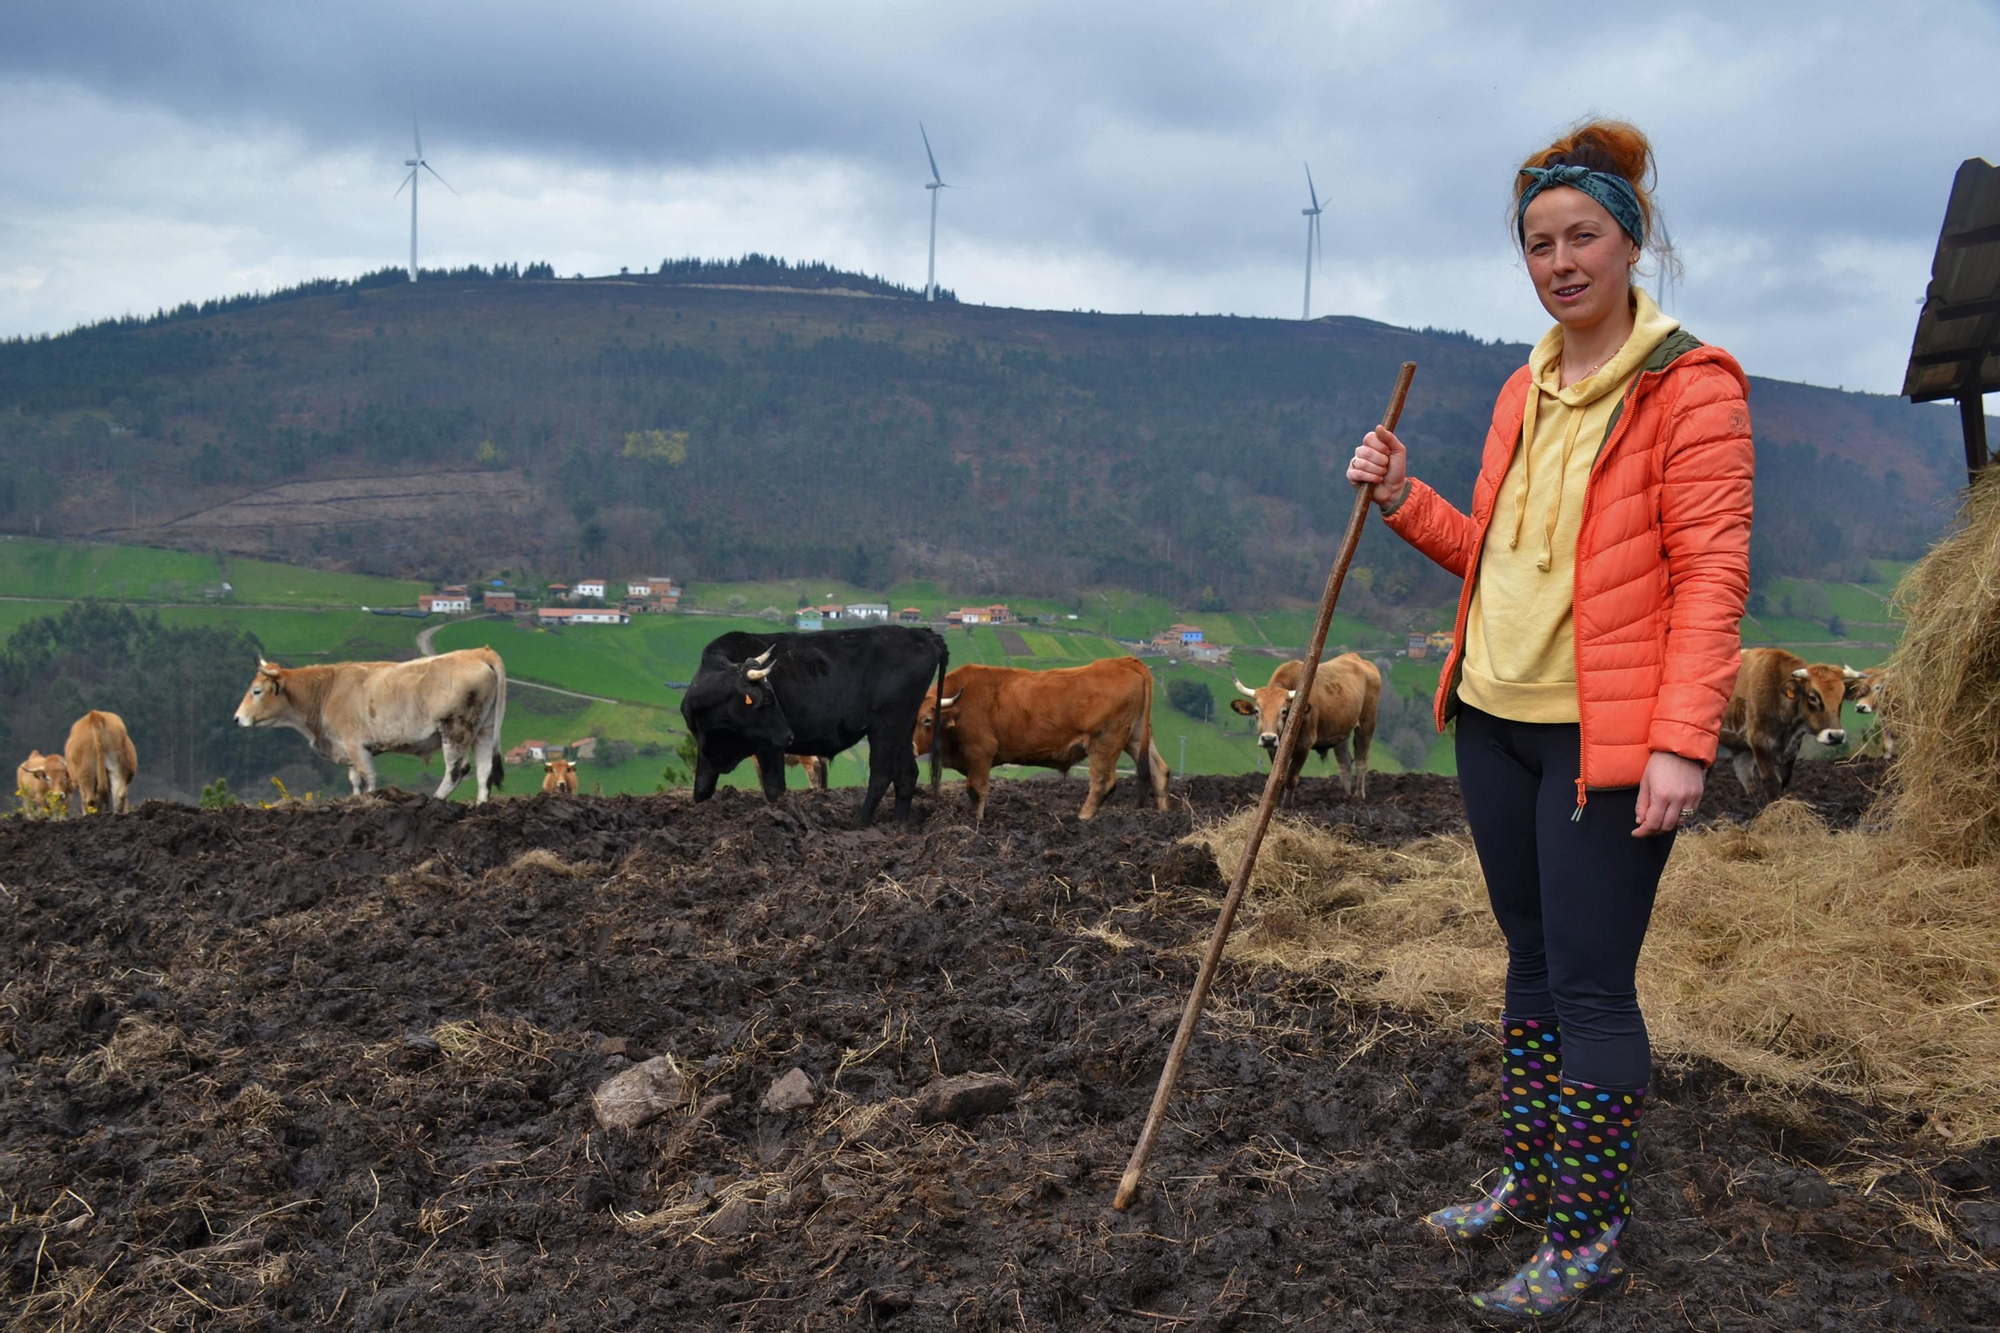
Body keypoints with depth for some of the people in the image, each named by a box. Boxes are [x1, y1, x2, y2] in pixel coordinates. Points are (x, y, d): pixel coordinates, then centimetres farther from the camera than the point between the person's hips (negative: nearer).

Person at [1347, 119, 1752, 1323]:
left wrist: (1682, 742, -22)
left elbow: (1711, 575, -15)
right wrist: (1406, 500, 4)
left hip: (1607, 740, -7)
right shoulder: (1526, 392, 13)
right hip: (1498, 719, 7)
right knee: (1535, 963, 17)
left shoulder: (1691, 386, -10)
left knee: (1591, 988, -2)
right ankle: (1533, 1180, 30)